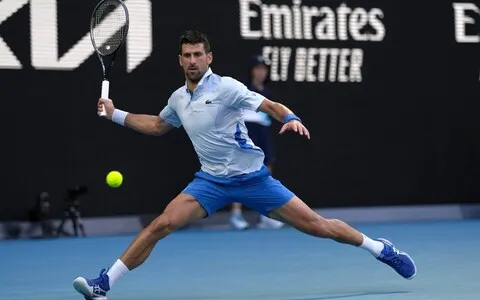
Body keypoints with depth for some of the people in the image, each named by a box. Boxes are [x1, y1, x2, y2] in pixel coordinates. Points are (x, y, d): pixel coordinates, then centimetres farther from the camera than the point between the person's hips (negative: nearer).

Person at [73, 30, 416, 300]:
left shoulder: (225, 87, -11)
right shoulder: (178, 99, 8)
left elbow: (270, 105, -16)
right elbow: (157, 126, 28)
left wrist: (291, 118, -37)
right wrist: (116, 114, 24)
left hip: (252, 177, -4)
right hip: (211, 181, 4)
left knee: (316, 225, -4)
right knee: (160, 225, -14)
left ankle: (382, 249, 16)